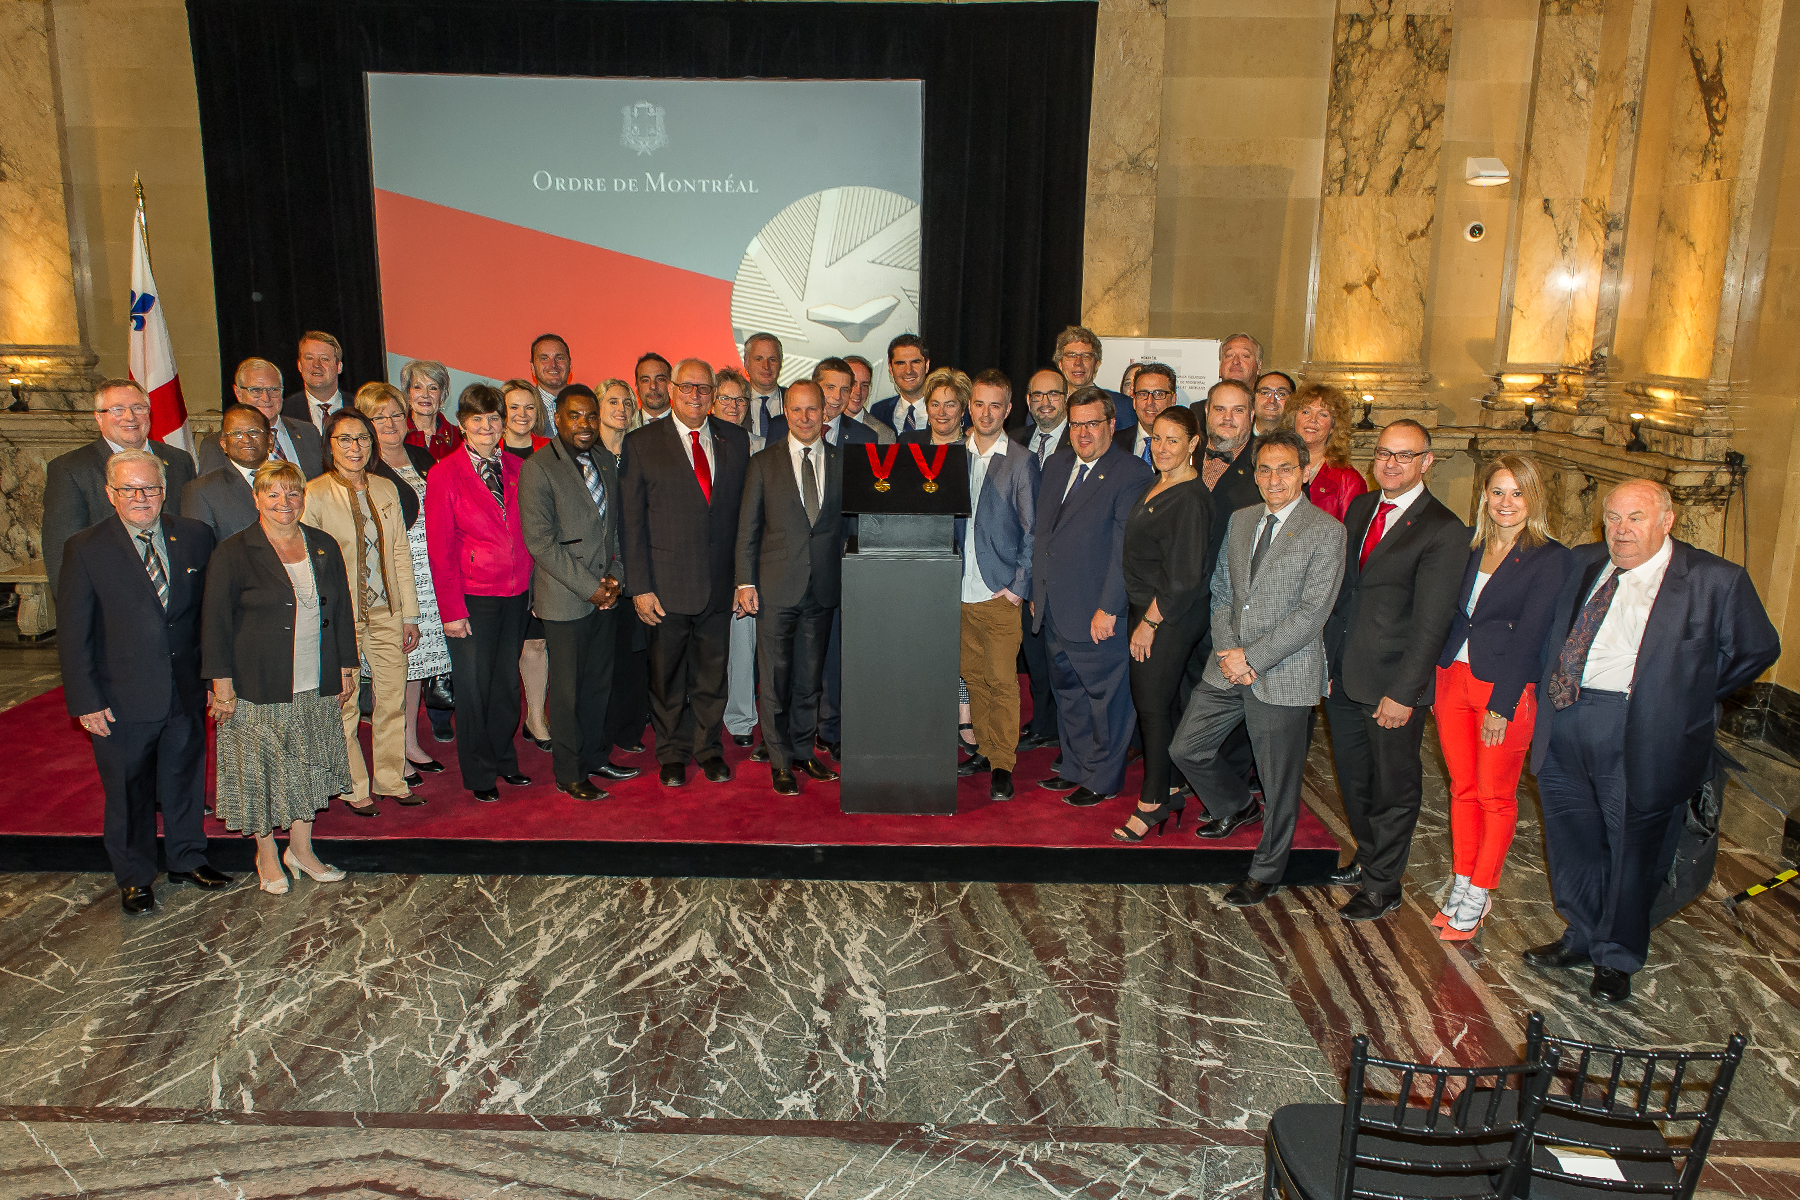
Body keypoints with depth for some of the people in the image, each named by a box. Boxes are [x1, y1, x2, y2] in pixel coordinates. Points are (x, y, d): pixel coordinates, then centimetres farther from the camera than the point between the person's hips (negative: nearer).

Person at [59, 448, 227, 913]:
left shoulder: (195, 537, 0)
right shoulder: (86, 549, -8)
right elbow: (72, 633, -7)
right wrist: (86, 700, -11)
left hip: (186, 693, 3)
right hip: (122, 699, -2)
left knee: (185, 779, 18)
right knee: (129, 793, 12)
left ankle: (187, 858, 39)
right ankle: (134, 878, 31)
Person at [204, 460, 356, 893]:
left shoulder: (325, 547, 7)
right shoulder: (234, 553, -6)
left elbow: (341, 610, 11)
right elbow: (216, 622, -7)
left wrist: (345, 667, 10)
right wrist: (222, 684, -11)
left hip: (315, 686, 4)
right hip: (258, 687, -4)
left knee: (308, 767, 12)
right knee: (261, 770, 6)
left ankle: (301, 850, 26)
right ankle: (267, 857, 21)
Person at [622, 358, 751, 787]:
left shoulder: (736, 439, 6)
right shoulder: (641, 443, -2)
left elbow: (745, 509, 8)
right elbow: (632, 522, -4)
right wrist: (639, 587, -8)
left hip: (719, 583, 2)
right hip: (666, 583, -2)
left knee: (713, 671, 13)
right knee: (667, 674, 9)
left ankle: (708, 747, 30)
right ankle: (672, 753, 27)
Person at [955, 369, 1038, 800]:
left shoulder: (1021, 461, -2)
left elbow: (1031, 531, -3)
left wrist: (1019, 585, -8)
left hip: (1000, 592, -4)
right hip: (962, 588, 4)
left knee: (1003, 680, -2)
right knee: (974, 676, 11)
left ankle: (1003, 764, 8)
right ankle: (985, 750, 25)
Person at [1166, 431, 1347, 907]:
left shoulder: (1326, 532, -11)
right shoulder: (1240, 520, 8)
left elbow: (1311, 613, -16)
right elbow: (1221, 591, 11)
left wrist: (1251, 657, -17)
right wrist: (1226, 650, -5)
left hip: (1284, 676, -6)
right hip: (1228, 669, 6)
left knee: (1279, 781, 7)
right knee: (1186, 749, 12)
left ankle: (1265, 873, 28)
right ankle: (1238, 807, 41)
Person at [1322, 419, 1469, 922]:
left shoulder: (1444, 531, -14)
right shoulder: (1359, 508, 8)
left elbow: (1431, 623, -16)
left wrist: (1403, 693, -18)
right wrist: (1327, 658, 7)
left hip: (1392, 685, -6)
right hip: (1341, 674, 6)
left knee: (1393, 786, 10)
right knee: (1352, 777, 20)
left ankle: (1383, 886, 27)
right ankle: (1367, 856, 42)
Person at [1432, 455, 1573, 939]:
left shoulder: (1550, 558, -9)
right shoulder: (1472, 547, 8)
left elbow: (1528, 635, -13)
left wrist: (1501, 705, -16)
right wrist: (1434, 683, 7)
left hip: (1505, 688, -5)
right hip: (1453, 677, 5)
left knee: (1495, 795, 6)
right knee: (1462, 788, 13)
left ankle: (1478, 893, 19)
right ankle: (1463, 883, 26)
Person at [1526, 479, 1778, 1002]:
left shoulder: (1715, 580, -6)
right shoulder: (1583, 564, 8)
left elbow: (1756, 649, 3)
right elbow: (1551, 626, 23)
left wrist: (1690, 697, 3)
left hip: (1640, 737, -4)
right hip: (1564, 725, 5)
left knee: (1631, 853, 9)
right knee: (1571, 842, 17)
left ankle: (1616, 959, 30)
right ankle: (1583, 937, 38)